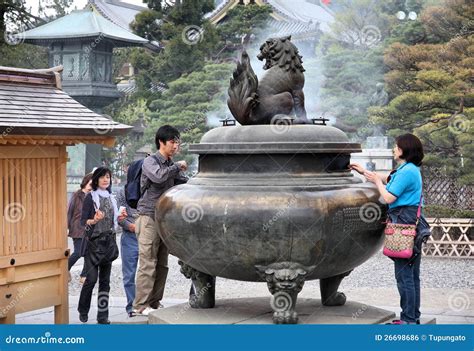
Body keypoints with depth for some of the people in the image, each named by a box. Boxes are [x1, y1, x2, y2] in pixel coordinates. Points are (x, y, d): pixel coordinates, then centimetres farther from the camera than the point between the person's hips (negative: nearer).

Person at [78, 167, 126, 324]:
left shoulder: (111, 198, 14)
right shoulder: (90, 197, -4)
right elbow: (83, 221, -8)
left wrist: (119, 218, 4)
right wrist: (94, 220, -27)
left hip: (108, 242, 5)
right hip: (93, 242, -5)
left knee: (105, 280, 4)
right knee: (92, 278, -9)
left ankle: (103, 316, 7)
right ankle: (83, 310, 12)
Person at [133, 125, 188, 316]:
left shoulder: (172, 165, 15)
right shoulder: (150, 162, -7)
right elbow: (159, 177, -26)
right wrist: (177, 166, -13)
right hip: (149, 218, -7)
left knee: (162, 264, 7)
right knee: (148, 263, -8)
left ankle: (155, 302, 14)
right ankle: (140, 305, -4)